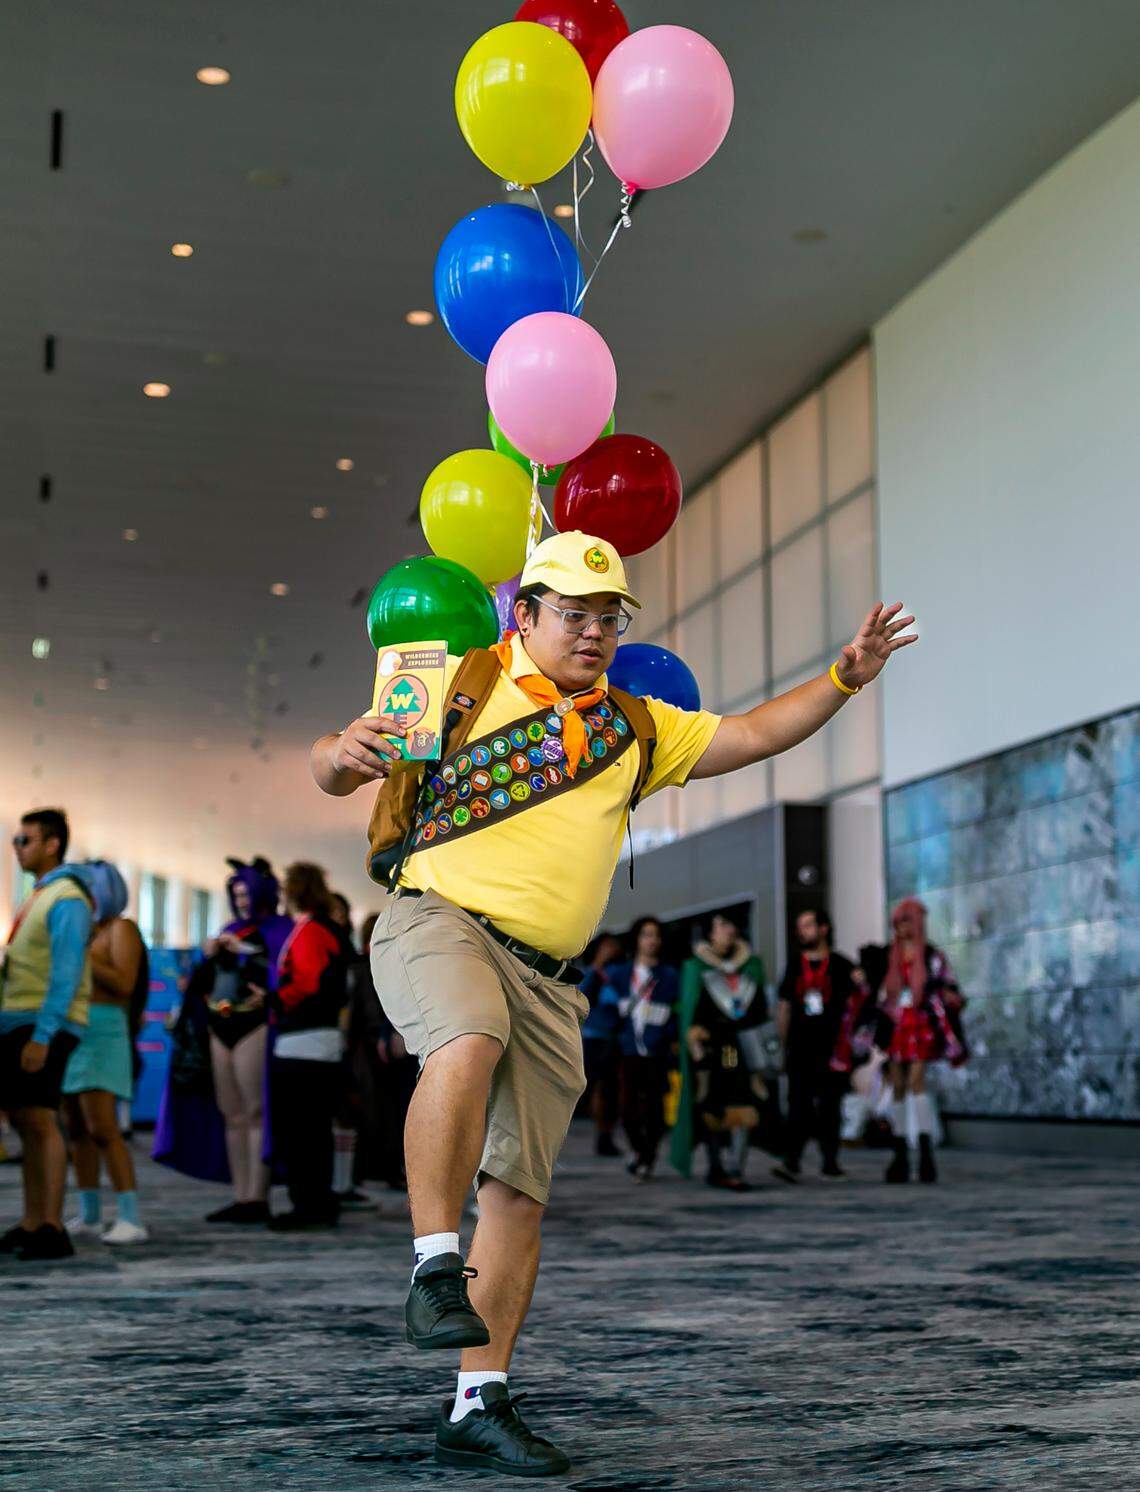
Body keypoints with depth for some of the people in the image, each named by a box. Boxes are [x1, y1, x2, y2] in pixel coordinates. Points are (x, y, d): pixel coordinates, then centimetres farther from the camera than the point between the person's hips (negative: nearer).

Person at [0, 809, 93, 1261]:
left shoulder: (66, 899, -11)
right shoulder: (38, 898, 19)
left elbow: (67, 973, -19)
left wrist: (42, 1036, -25)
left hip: (45, 1027, -9)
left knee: (41, 1122, -14)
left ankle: (52, 1230, -15)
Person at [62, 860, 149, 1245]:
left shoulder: (121, 928, -6)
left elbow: (124, 983, -17)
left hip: (102, 1035, -8)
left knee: (102, 1130, -16)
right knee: (76, 1129, 6)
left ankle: (131, 1220, -16)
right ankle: (89, 1217, 11)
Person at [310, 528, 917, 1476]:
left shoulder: (635, 729, 21)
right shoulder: (466, 685, 6)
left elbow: (753, 736, 24)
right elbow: (333, 772, 3)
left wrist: (844, 678, 13)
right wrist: (348, 753, -20)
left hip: (545, 978, 5)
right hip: (439, 922, -5)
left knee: (520, 1193, 1)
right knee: (468, 1044, -38)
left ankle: (478, 1406, 7)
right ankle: (436, 1270, -30)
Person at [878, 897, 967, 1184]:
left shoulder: (933, 956, 4)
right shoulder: (890, 958, 13)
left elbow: (950, 990, 7)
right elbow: (883, 995, 19)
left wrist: (951, 999, -13)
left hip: (922, 1025, -4)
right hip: (897, 1027, 4)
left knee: (916, 1080, -19)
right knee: (898, 1087, 2)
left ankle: (926, 1152, -19)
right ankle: (900, 1155, 8)